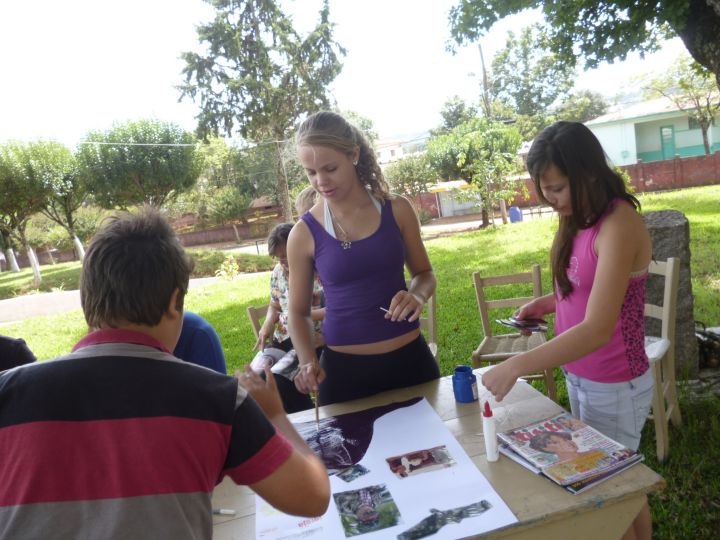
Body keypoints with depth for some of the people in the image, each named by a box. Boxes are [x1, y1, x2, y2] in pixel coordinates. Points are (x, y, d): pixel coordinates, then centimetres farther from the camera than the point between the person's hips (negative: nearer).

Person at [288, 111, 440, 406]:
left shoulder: (397, 210, -6)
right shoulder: (304, 233, -8)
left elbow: (424, 273, 8)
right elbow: (299, 311, 2)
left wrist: (417, 296, -14)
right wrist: (307, 361, -15)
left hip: (409, 359, 2)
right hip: (343, 369, -1)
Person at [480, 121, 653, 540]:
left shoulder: (619, 225, -25)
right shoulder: (581, 218, 1)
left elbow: (597, 330, -31)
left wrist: (516, 366, -35)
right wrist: (547, 302, -2)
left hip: (614, 387, -8)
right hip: (578, 376, 8)